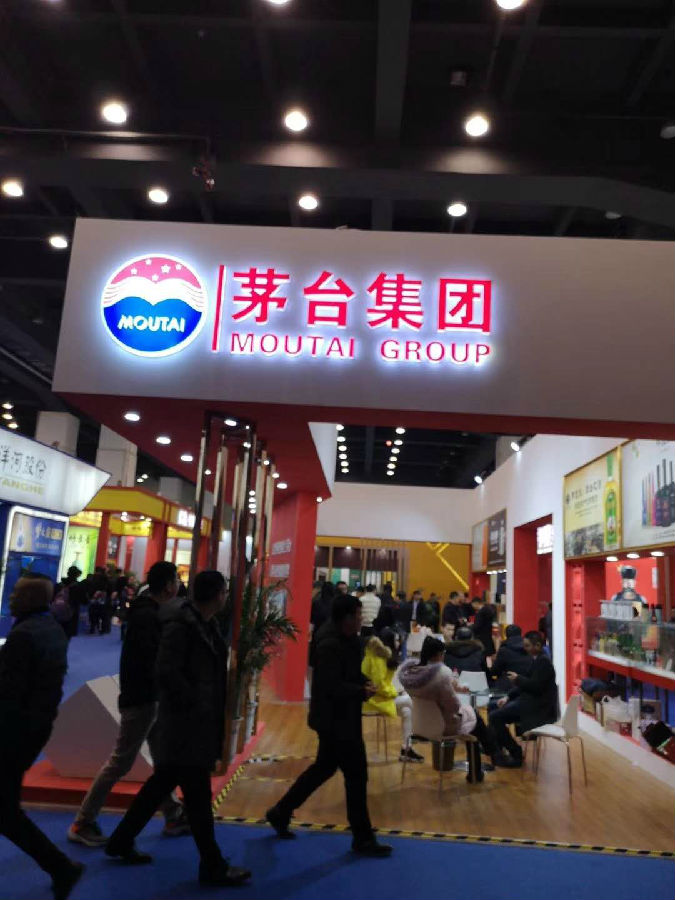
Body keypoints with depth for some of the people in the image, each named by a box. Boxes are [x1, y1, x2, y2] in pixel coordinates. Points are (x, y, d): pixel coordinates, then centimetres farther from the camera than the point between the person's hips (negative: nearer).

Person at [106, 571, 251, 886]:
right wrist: (195, 704, -17)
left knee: (160, 784, 21)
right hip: (186, 722, -10)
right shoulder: (181, 626, -20)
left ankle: (121, 841, 36)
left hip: (196, 721, 10)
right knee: (198, 795, 2)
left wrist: (213, 711, 6)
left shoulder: (207, 625, 8)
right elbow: (166, 672, -25)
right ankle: (213, 866, 15)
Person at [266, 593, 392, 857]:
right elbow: (332, 687, -28)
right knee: (356, 775, 1)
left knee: (324, 767, 21)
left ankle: (280, 812, 33)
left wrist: (364, 681, -3)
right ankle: (363, 838, 17)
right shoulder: (331, 645, -26)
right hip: (335, 718, -10)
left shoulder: (342, 637, 4)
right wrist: (362, 691, -19)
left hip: (338, 716, 10)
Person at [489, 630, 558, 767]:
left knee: (495, 716, -17)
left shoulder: (543, 661, -15)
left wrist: (518, 679, -8)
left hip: (539, 708, -10)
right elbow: (528, 684, 16)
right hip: (531, 701, 10)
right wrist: (508, 697, 8)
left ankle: (515, 754, -8)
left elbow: (535, 686, -23)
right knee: (495, 708, 15)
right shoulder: (537, 660, 14)